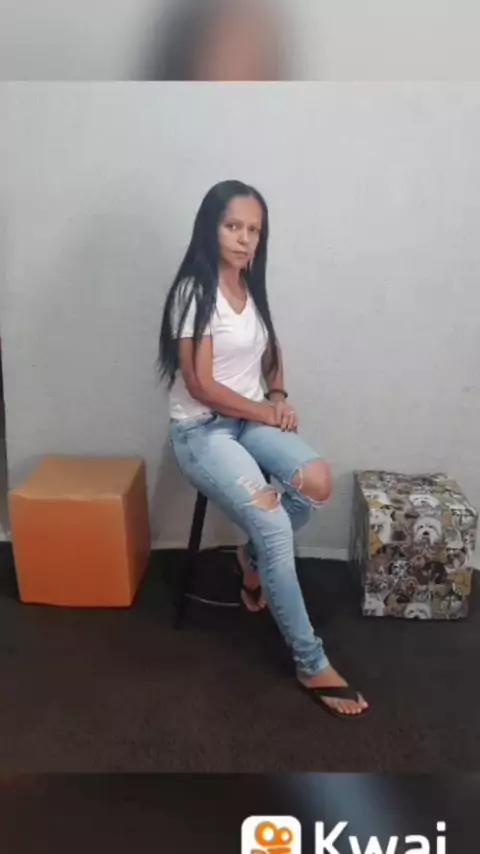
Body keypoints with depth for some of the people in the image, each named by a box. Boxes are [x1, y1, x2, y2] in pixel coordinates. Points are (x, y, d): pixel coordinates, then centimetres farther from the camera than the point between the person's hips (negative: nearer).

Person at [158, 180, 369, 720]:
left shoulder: (251, 288, 10)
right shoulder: (195, 292, -14)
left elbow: (269, 350, 23)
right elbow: (201, 385, -17)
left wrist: (279, 396, 3)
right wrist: (266, 413, -9)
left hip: (251, 419, 7)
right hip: (201, 430, -6)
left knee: (317, 480, -22)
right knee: (275, 528, -24)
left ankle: (253, 557, 10)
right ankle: (311, 664, -5)